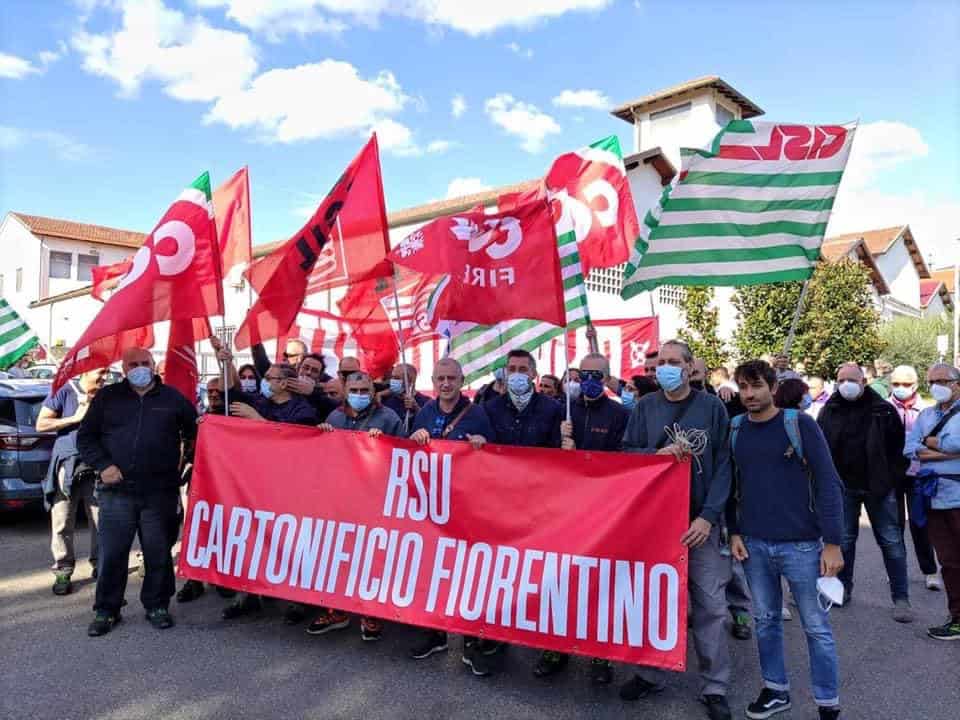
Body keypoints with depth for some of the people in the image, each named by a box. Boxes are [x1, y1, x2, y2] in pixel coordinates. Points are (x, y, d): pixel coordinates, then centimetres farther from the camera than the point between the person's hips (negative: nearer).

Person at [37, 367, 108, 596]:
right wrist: (75, 418, -11)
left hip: (97, 467, 2)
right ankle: (63, 572, 12)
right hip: (67, 465, -2)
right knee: (62, 523, 1)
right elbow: (41, 424, -4)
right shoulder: (65, 392, -3)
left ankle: (99, 564, 22)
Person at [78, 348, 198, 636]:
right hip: (116, 490, 0)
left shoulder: (172, 397, 8)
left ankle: (157, 606, 20)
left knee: (159, 553, 6)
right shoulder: (107, 397, 9)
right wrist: (103, 465, -4)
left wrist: (183, 459, 0)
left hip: (161, 492, 0)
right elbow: (85, 436, 8)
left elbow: (195, 430, 14)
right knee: (112, 553, 3)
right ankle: (106, 610, 19)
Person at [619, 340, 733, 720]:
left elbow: (723, 466, -4)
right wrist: (656, 453, -16)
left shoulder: (712, 407, -1)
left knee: (709, 605, 3)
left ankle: (715, 687, 18)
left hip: (700, 520, -1)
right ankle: (651, 673, 26)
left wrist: (708, 516, -12)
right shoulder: (644, 408, 4)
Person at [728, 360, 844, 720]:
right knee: (765, 620, 15)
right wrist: (734, 532, 4)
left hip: (800, 543, -3)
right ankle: (776, 690, 32)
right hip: (754, 543, 4)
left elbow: (828, 483, -8)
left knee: (816, 626, 7)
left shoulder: (800, 424, -8)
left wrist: (832, 542, -12)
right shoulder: (734, 430, 3)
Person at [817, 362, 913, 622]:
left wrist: (893, 477, -4)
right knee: (844, 539, 11)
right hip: (844, 486, 2)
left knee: (891, 541, 3)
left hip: (878, 485, -2)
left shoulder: (883, 410, -3)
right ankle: (844, 588, 25)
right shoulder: (829, 411, 2)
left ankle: (901, 598, 12)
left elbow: (900, 445, 1)